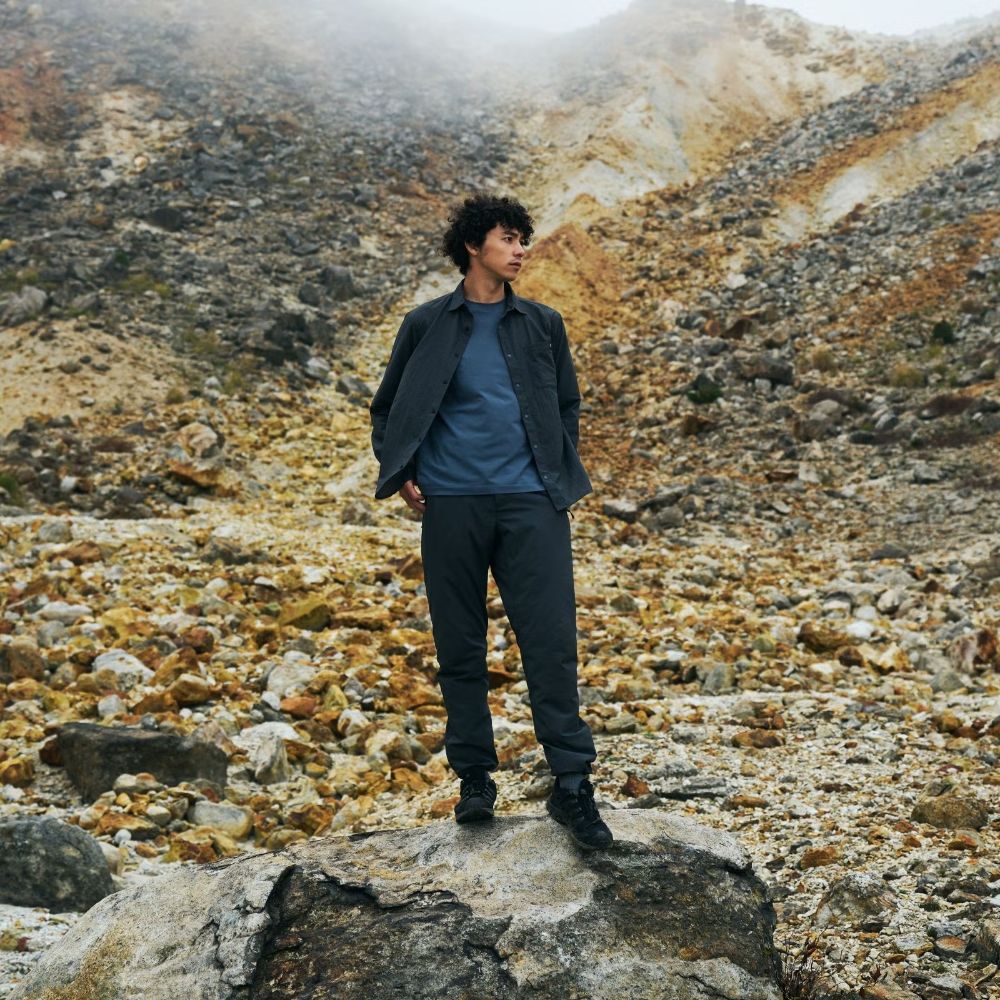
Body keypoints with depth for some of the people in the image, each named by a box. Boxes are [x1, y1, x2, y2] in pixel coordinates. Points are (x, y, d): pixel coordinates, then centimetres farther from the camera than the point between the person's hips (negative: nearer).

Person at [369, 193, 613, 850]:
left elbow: (569, 405, 20)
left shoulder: (543, 324, 11)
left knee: (553, 642, -6)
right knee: (461, 648, 6)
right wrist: (400, 473, 3)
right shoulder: (427, 325, 6)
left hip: (531, 502, 0)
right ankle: (475, 777, 19)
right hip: (452, 505, 0)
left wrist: (564, 475, 9)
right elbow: (387, 409, 15)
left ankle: (573, 785, -1)